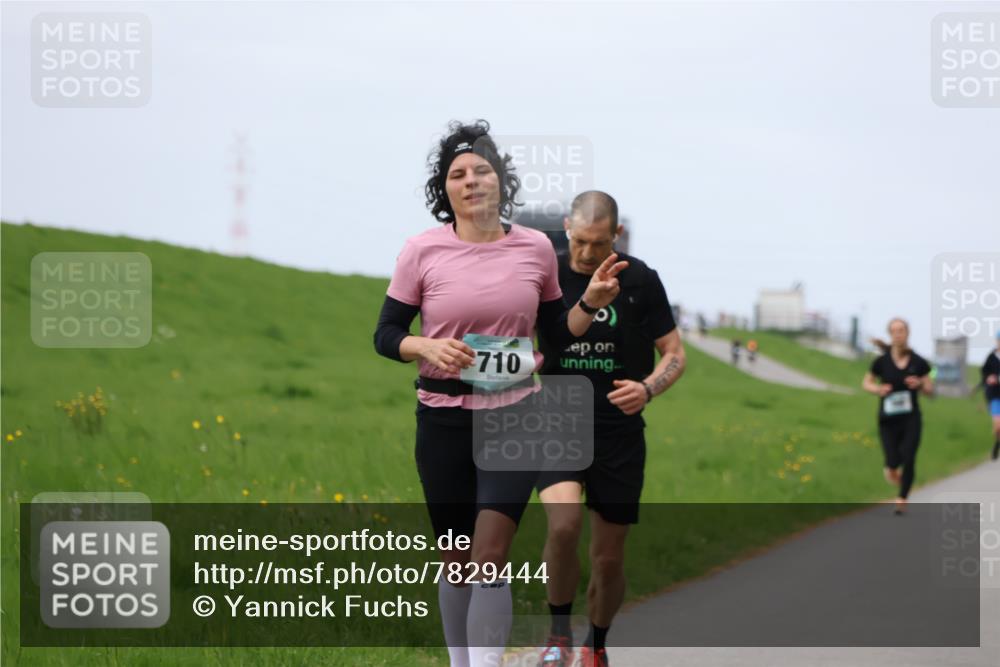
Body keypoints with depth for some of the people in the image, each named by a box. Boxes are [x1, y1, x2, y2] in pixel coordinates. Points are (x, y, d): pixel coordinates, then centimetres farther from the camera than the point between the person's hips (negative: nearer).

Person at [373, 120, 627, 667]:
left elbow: (557, 332, 12)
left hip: (514, 417, 0)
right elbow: (385, 335, 0)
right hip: (444, 420, 0)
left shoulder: (535, 248, 1)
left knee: (489, 557, -12)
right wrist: (429, 347, -19)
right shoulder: (422, 251, -4)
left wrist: (591, 303, -6)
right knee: (456, 560, 10)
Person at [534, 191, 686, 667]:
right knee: (564, 523, -27)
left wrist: (648, 388, -18)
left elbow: (674, 354, 2)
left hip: (620, 434, 1)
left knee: (609, 557, 7)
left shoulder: (640, 281, -4)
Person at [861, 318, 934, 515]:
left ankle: (902, 498, 10)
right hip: (888, 419, 0)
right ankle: (890, 469, 31)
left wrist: (919, 384, -15)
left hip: (911, 419, 0)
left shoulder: (918, 362, -1)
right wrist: (878, 389, -12)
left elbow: (930, 391, 6)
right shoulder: (882, 362, -3)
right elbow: (866, 383, 9)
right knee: (893, 462, -8)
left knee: (908, 460, -9)